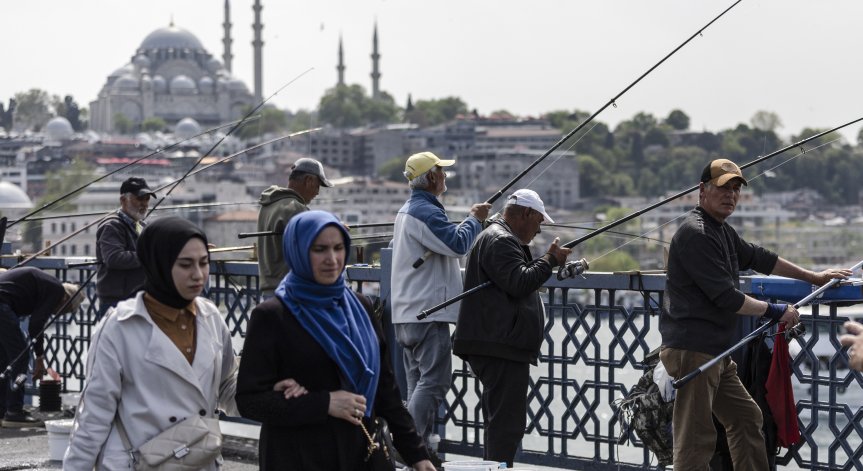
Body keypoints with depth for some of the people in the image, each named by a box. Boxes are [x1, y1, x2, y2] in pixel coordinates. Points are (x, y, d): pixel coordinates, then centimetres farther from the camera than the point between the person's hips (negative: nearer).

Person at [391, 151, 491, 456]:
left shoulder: (406, 211, 18)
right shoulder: (427, 212, -15)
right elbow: (457, 244, -22)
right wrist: (475, 218, -7)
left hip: (406, 312, 11)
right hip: (428, 311, -11)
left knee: (418, 380, 11)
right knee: (434, 379, -11)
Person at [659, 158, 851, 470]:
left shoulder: (722, 231, 18)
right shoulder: (696, 234, -15)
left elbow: (758, 258, 29)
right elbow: (725, 297, -19)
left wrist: (813, 277, 31)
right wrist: (774, 311, -9)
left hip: (716, 351, 11)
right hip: (692, 350, -11)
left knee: (746, 418, 17)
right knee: (696, 441, -12)